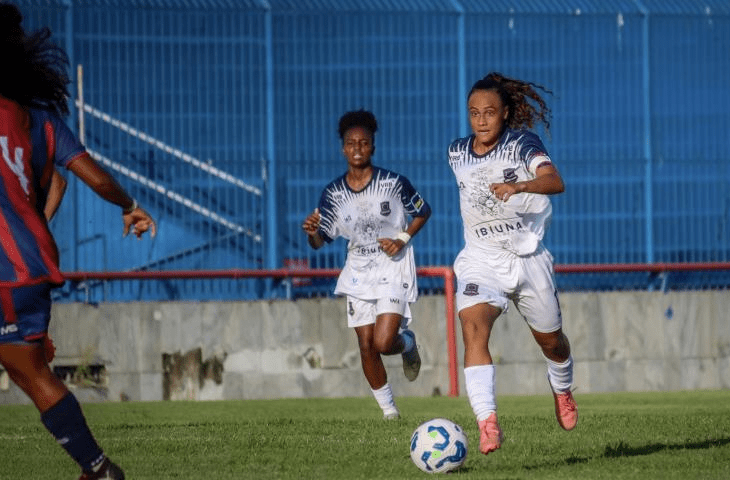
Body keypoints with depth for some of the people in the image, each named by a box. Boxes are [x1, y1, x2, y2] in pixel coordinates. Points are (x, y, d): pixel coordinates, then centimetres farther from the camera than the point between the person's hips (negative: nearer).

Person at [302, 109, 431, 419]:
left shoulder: (394, 183, -12)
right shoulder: (333, 193, -4)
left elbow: (423, 211, 3)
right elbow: (320, 242, 1)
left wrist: (403, 239, -12)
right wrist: (311, 232, -23)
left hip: (394, 269, -3)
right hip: (359, 273, 3)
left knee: (384, 343, -16)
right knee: (366, 346, 2)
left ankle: (407, 342, 21)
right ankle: (388, 409, 19)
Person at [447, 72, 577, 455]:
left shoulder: (522, 144, -10)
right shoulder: (457, 154, 4)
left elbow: (555, 182, -28)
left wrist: (518, 186, -45)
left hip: (528, 258, -1)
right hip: (480, 261, 1)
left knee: (550, 340, 15)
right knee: (473, 330, -26)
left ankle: (562, 389, 51)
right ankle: (487, 423, -37)